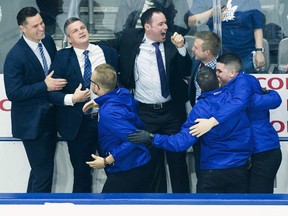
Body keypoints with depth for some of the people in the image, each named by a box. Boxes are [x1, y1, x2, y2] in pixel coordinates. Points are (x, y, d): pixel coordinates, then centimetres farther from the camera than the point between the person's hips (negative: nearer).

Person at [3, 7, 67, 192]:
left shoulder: (48, 41, 0)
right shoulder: (16, 56, -22)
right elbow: (13, 93, -22)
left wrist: (56, 83, -3)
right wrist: (45, 86, -25)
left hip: (50, 116, 8)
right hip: (32, 121, -8)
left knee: (43, 167, 20)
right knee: (43, 170, -2)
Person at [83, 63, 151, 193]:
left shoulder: (108, 112, -27)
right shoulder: (123, 94, -1)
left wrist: (106, 161, -23)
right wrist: (99, 103, 17)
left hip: (125, 171, -9)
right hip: (140, 165, 9)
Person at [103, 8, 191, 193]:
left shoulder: (171, 41, -3)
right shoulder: (130, 38, -3)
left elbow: (186, 72, -7)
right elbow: (109, 44, 13)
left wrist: (180, 48, -19)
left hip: (172, 110, 0)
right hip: (145, 112, 0)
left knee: (178, 158, 8)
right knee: (152, 160, 10)